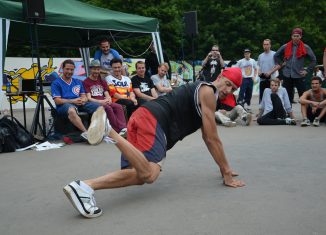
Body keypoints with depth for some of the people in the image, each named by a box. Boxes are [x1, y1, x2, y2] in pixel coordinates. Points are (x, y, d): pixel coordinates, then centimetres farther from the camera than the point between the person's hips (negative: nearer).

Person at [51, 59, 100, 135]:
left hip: (80, 104, 5)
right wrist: (73, 101, -16)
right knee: (71, 110, -42)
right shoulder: (56, 83, 8)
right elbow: (57, 101, -3)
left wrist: (83, 100, -10)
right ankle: (85, 132, -47)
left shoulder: (78, 82, 24)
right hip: (64, 105, -5)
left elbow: (84, 96, 17)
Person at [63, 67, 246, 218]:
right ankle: (107, 129, -27)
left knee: (144, 175, -5)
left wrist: (225, 168, 41)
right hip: (152, 119, -10)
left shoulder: (206, 101, 32)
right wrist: (227, 174, 7)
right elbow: (213, 138, 0)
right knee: (148, 173, -29)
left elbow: (208, 138, 38)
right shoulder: (208, 91, 3)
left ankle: (84, 186, -18)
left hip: (144, 119, 10)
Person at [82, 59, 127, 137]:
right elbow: (89, 98, -5)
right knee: (108, 108, -35)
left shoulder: (102, 82, 24)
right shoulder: (86, 82, 5)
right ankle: (118, 131, -37)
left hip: (104, 102, 5)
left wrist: (108, 99, -9)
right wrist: (100, 101, -19)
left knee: (118, 106, -25)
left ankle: (123, 128, -42)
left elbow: (107, 95, 16)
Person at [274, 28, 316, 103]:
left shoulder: (305, 48, -1)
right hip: (287, 75, 2)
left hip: (299, 76, -2)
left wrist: (307, 70, -3)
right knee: (287, 96, 10)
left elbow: (313, 60, 4)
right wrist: (280, 64, 8)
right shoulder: (285, 47, 4)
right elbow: (276, 56, 17)